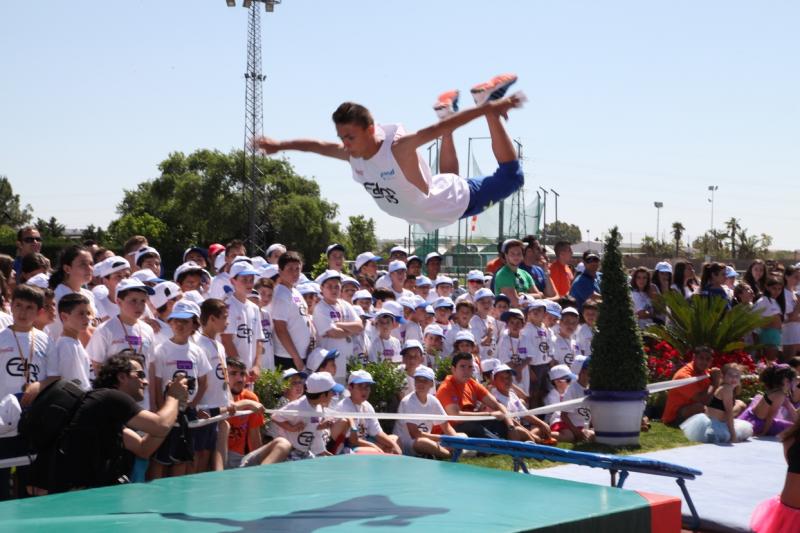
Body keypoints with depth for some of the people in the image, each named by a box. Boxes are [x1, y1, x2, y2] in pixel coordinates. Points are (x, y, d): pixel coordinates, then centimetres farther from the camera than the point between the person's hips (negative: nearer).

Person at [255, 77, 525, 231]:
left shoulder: (400, 148, -38)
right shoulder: (352, 155, -17)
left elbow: (436, 130, -45)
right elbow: (318, 145, 0)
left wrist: (488, 109, -51)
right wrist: (279, 145, 10)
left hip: (457, 200, -7)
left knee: (511, 176, -3)